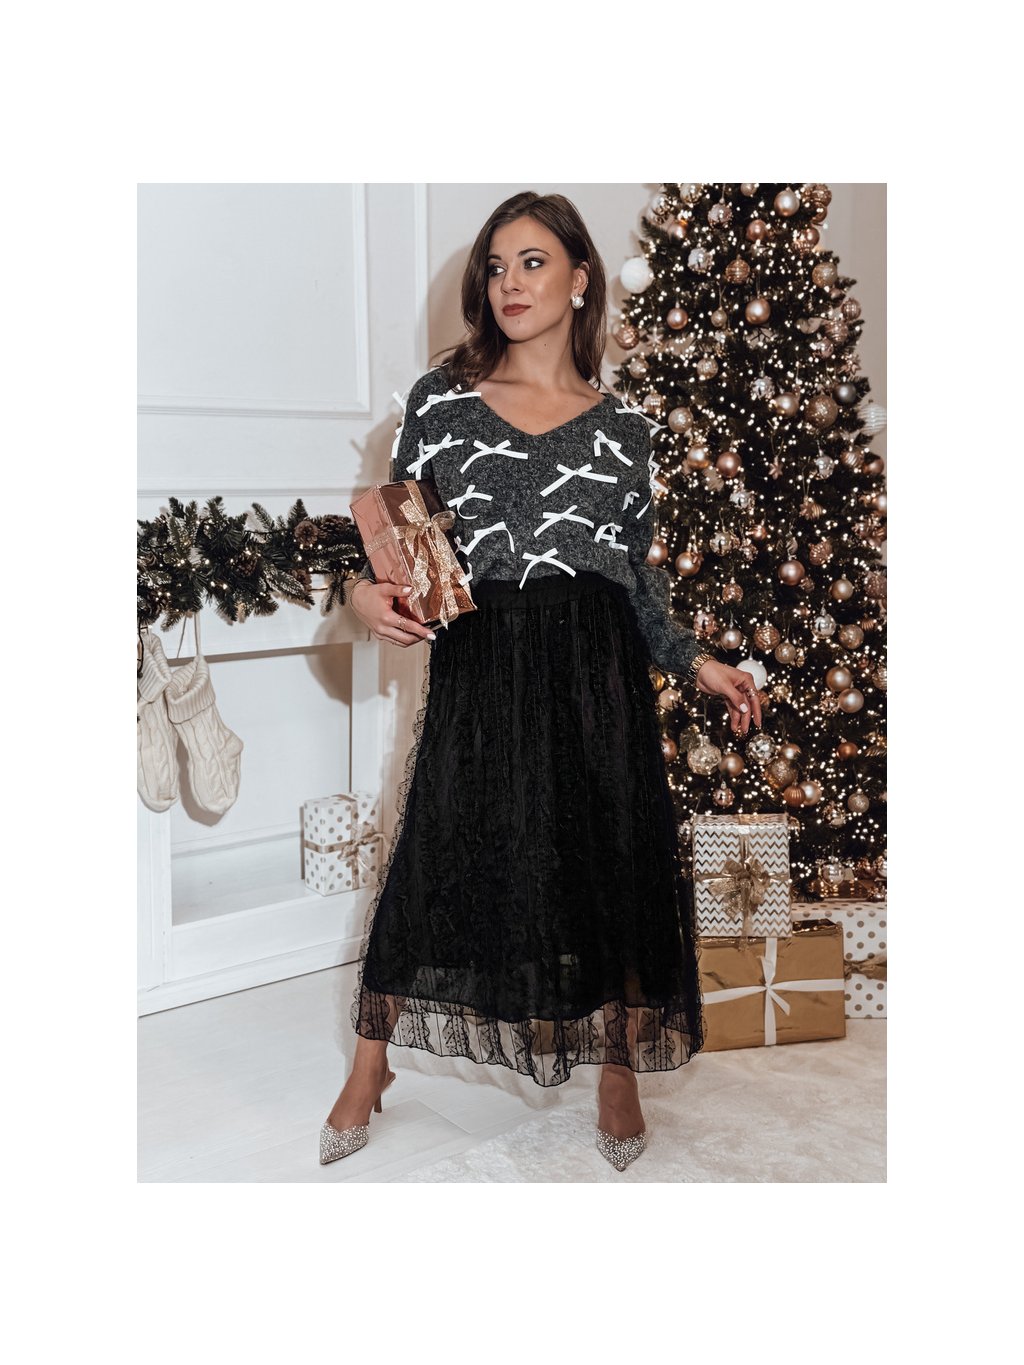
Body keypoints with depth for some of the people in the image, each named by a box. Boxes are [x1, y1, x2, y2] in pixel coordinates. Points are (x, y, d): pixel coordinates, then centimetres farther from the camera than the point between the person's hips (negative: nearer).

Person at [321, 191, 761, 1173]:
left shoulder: (621, 426, 8)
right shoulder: (438, 399, 6)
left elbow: (639, 574, 12)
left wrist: (695, 661, 4)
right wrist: (369, 594, -12)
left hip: (596, 668, 1)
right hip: (476, 665, 0)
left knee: (614, 860, 5)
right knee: (435, 856, 5)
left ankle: (619, 1072, 26)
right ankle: (371, 1065, 25)